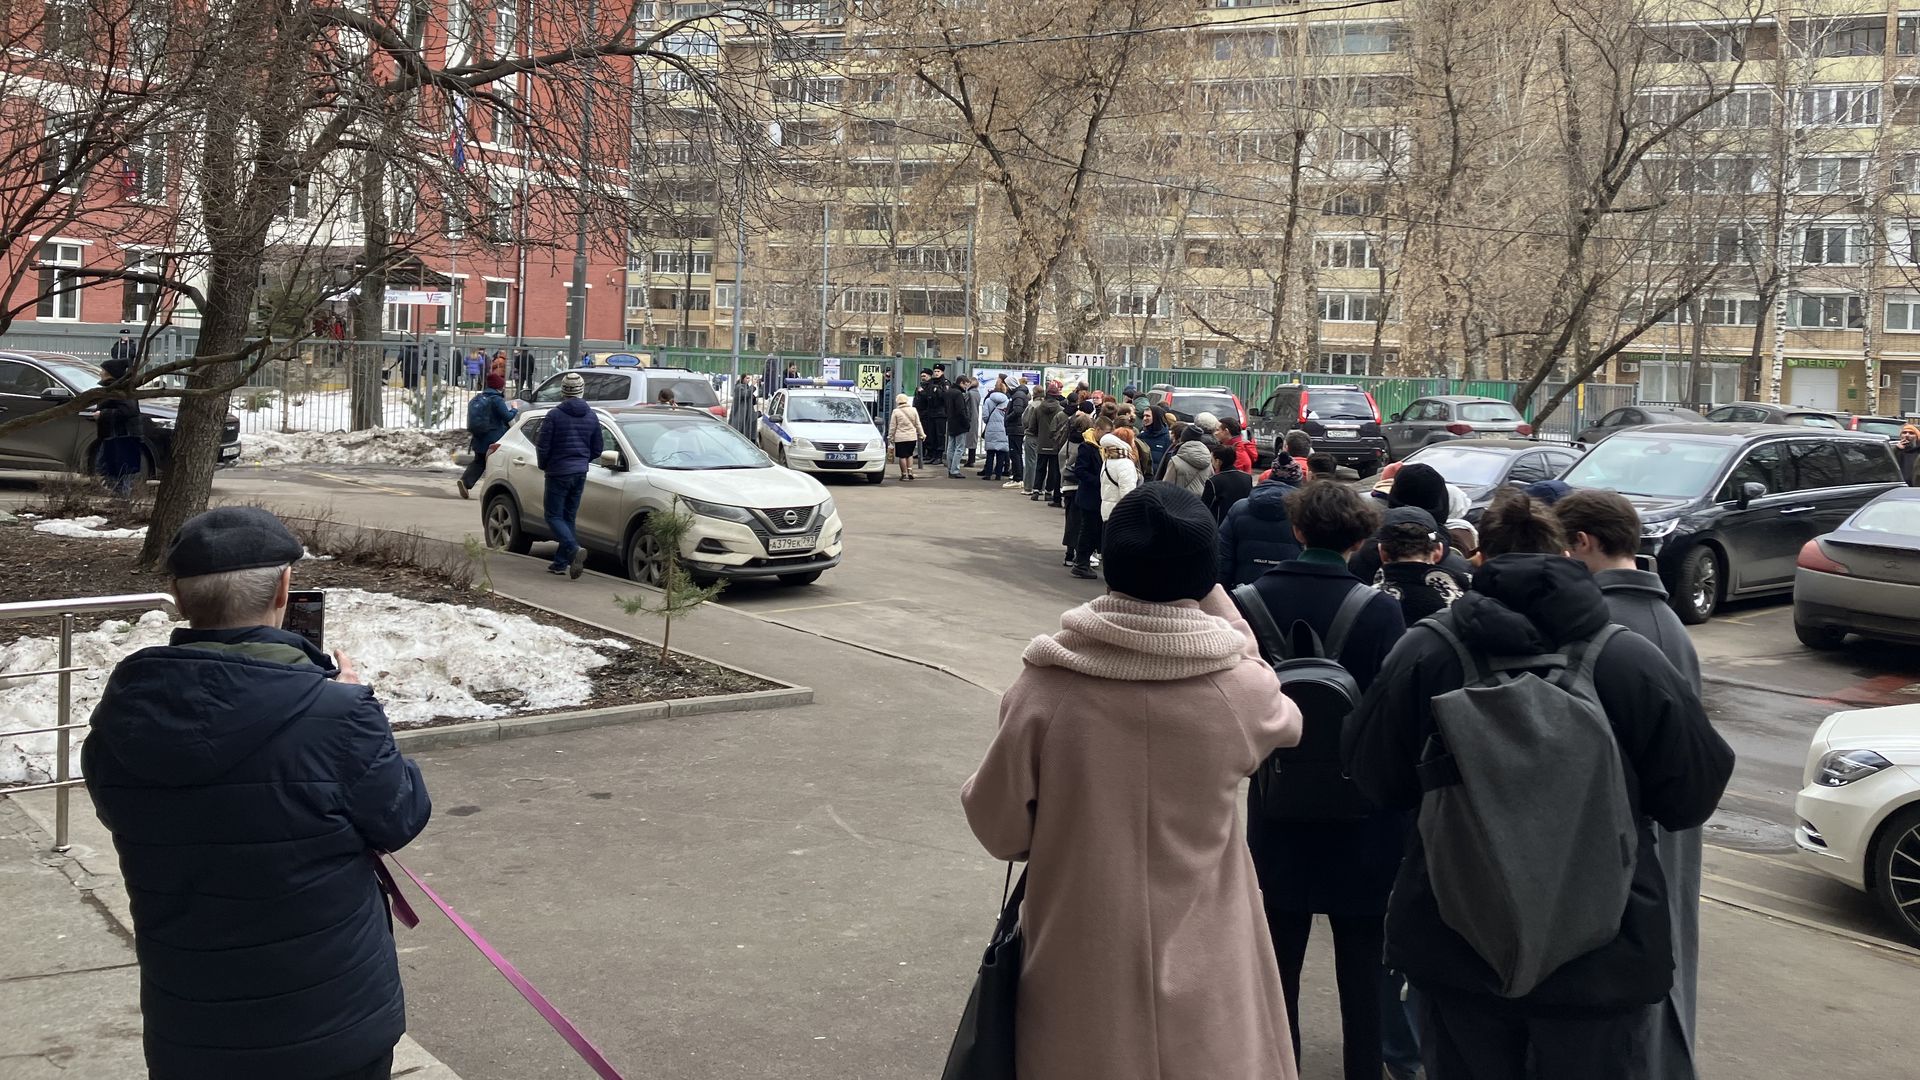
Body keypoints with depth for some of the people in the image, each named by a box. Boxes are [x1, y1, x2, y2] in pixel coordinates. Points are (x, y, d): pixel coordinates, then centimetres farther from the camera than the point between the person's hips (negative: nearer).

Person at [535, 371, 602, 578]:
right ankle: (560, 562, 15)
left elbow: (543, 446, -11)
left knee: (554, 516, 0)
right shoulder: (591, 417, 3)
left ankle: (575, 549, -23)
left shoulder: (555, 415, -12)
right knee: (569, 517, 13)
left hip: (558, 473, -5)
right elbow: (598, 448, 9)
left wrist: (544, 466, 8)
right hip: (580, 474, 5)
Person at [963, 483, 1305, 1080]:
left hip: (1078, 980, 0)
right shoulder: (1241, 687, -15)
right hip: (1202, 982, 0)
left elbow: (999, 828, -7)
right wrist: (1213, 602, 7)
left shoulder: (1045, 687, -17)